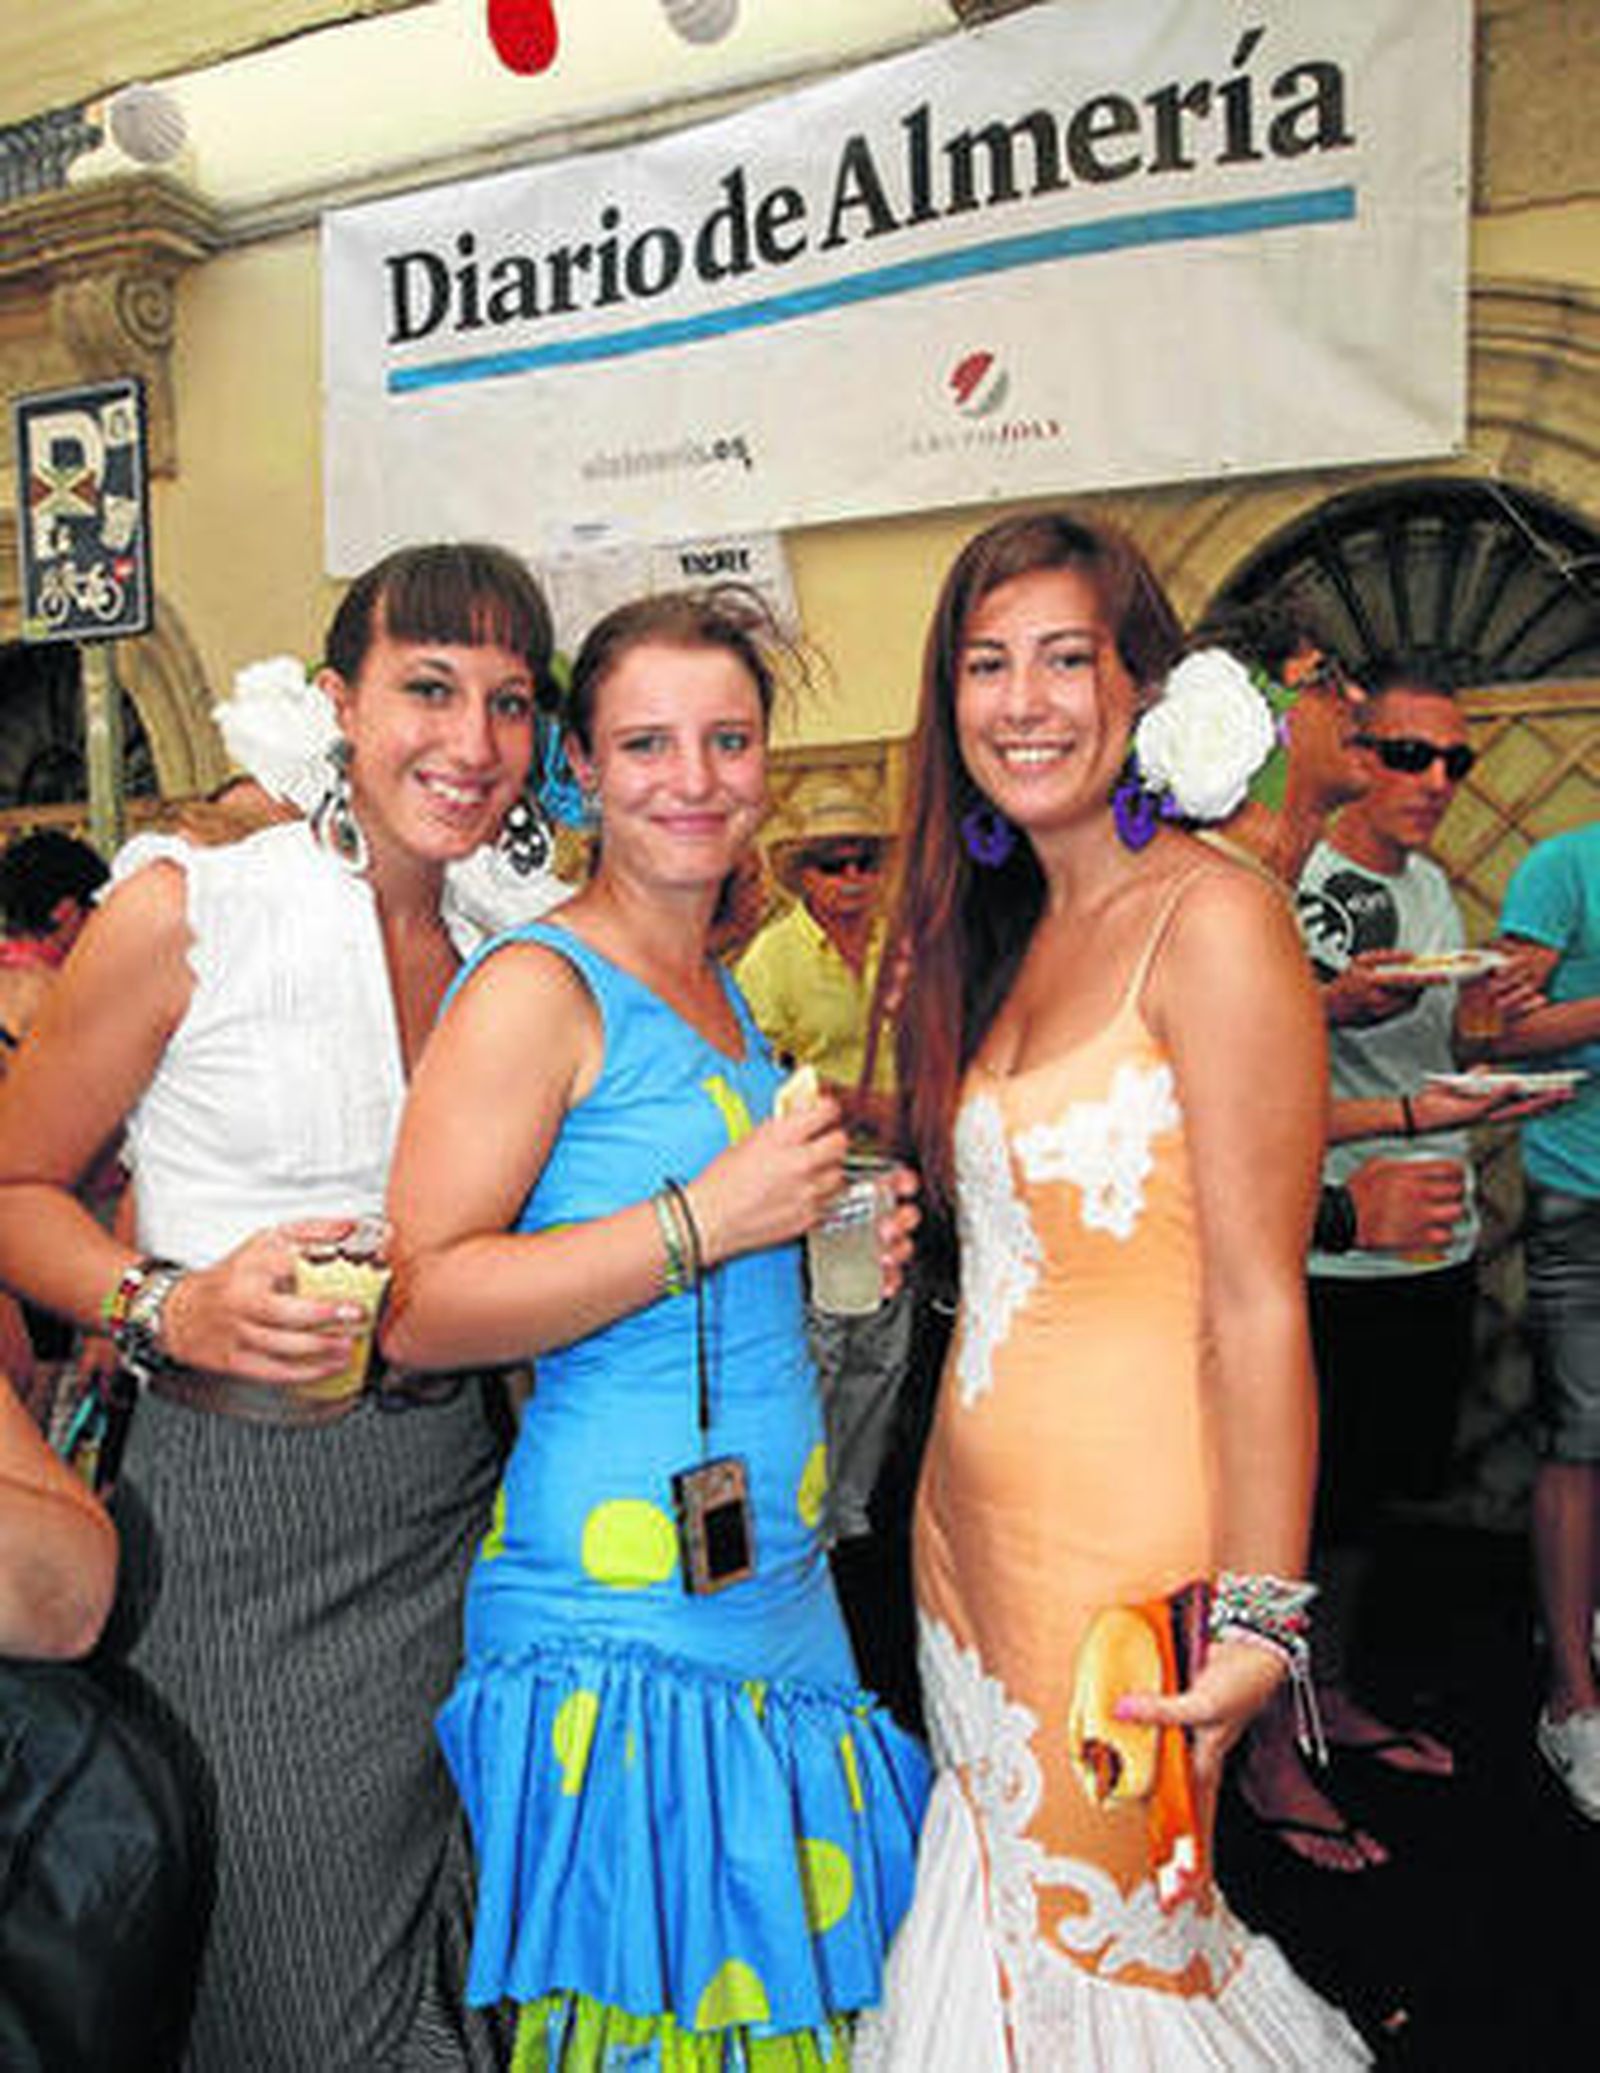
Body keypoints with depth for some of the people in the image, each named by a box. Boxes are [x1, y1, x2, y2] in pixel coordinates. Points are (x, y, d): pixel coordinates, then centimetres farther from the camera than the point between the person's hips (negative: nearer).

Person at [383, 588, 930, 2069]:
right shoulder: (538, 985, -13)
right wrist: (706, 1218, -22)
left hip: (778, 1598, 8)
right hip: (616, 1624, -8)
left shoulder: (725, 990, 13)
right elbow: (417, 1311, -21)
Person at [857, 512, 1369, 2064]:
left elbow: (1259, 1305, -18)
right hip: (972, 1512, 8)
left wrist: (1256, 1618, -18)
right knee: (1003, 1919, 23)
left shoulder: (1212, 918, -16)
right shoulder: (1009, 932, 9)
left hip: (1126, 1528, -7)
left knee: (1109, 1948, 13)